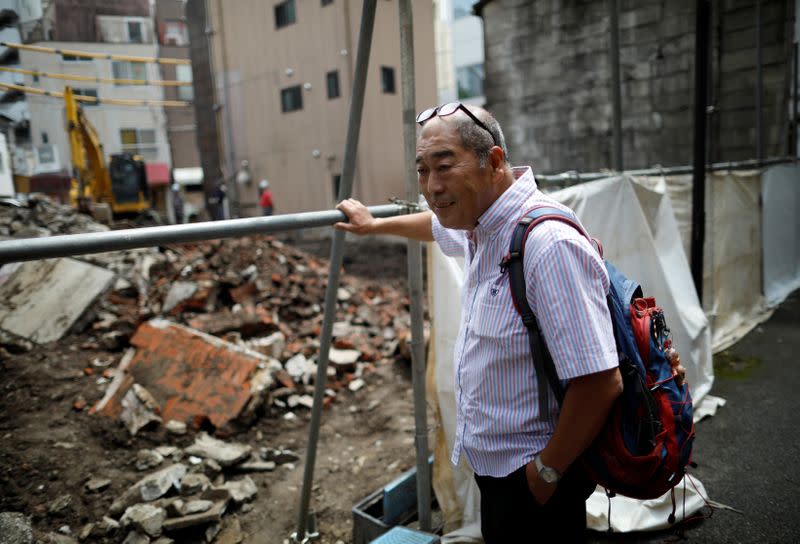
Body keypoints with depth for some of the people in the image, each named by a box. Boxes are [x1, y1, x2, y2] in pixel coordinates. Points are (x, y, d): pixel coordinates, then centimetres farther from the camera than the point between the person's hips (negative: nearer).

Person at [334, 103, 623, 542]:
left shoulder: (547, 245, -30)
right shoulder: (481, 224, -1)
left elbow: (600, 383, -31)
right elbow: (439, 227, 24)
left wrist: (546, 471, -17)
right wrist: (374, 225, 33)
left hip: (530, 477, -8)